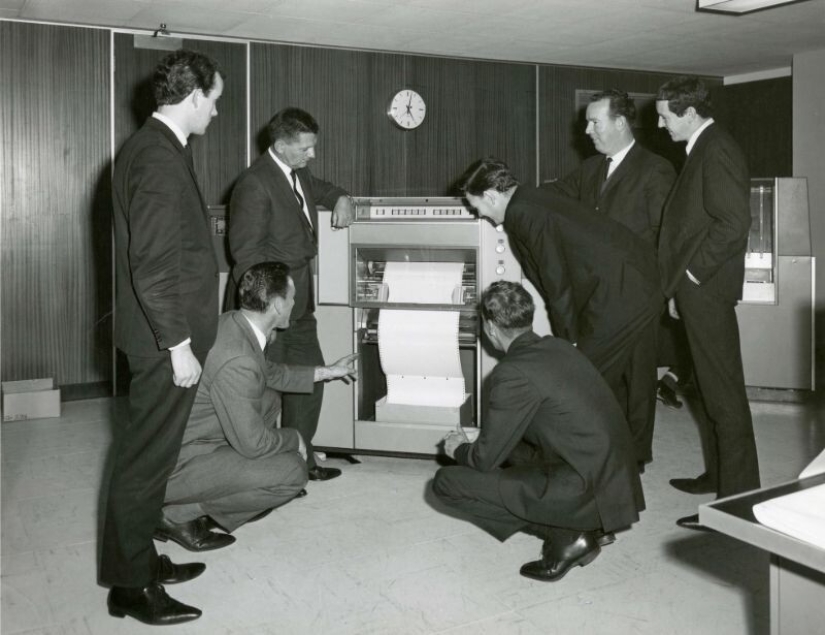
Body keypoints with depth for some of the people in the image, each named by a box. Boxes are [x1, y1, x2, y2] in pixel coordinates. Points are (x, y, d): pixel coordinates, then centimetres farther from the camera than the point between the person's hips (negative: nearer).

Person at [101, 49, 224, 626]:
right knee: (147, 459, 1)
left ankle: (140, 559, 32)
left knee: (150, 454, 18)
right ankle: (130, 586, 15)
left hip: (167, 332, 10)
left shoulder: (154, 146, 13)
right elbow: (152, 265, -24)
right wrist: (177, 343, -21)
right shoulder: (159, 157, -19)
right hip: (166, 338, -10)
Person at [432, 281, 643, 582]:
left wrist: (460, 450, 14)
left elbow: (486, 459, -8)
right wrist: (472, 447, 30)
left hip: (584, 493, -9)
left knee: (446, 481, -5)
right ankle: (588, 525, 13)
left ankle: (564, 534, -3)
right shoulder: (558, 347, 9)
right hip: (616, 480, 9)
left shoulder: (513, 373, -16)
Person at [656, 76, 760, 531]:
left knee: (723, 392, -5)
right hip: (695, 290, 10)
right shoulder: (703, 150, 17)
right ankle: (717, 475, 28)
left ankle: (738, 495, 1)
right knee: (710, 389, 16)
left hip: (707, 290, -10)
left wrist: (695, 272, -16)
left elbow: (734, 221, -22)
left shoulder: (717, 151, -13)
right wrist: (678, 283, 16)